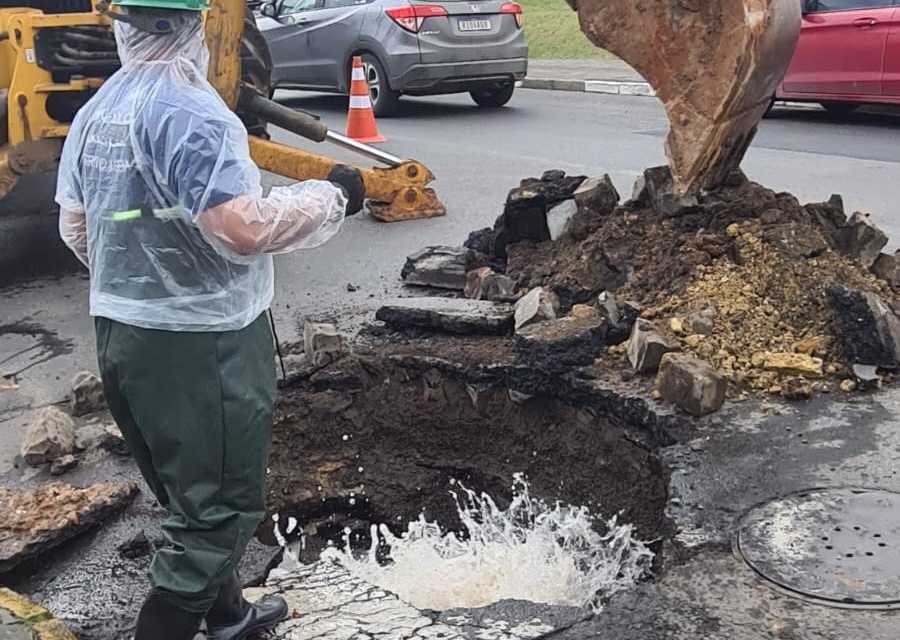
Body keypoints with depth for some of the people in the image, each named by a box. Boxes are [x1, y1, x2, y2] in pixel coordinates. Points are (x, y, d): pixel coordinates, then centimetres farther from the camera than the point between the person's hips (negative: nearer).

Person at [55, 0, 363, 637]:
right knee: (220, 508, 4)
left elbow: (75, 227, 15)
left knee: (195, 495, 23)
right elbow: (246, 228, -27)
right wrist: (332, 196, -12)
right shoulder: (188, 109, -19)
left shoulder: (96, 109, 8)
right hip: (199, 344, -9)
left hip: (120, 332, 9)